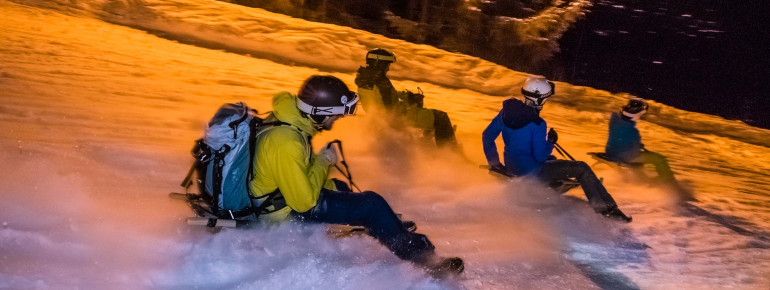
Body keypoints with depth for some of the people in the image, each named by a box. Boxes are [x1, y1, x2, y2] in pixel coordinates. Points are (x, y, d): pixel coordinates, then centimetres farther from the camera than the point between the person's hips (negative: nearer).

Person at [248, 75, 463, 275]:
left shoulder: (286, 120, -2)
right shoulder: (286, 143, -33)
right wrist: (323, 162, -18)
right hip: (288, 213, -10)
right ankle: (424, 258, -2)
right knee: (371, 205, -13)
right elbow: (305, 202, -30)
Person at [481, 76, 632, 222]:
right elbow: (540, 156, -24)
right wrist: (551, 142, -6)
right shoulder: (537, 124, -25)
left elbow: (487, 135, 2)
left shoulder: (507, 110, -4)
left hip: (511, 166, 8)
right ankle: (608, 209, 3)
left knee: (551, 160, 36)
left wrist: (494, 163, 11)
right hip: (532, 173, -8)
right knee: (582, 168, -1)